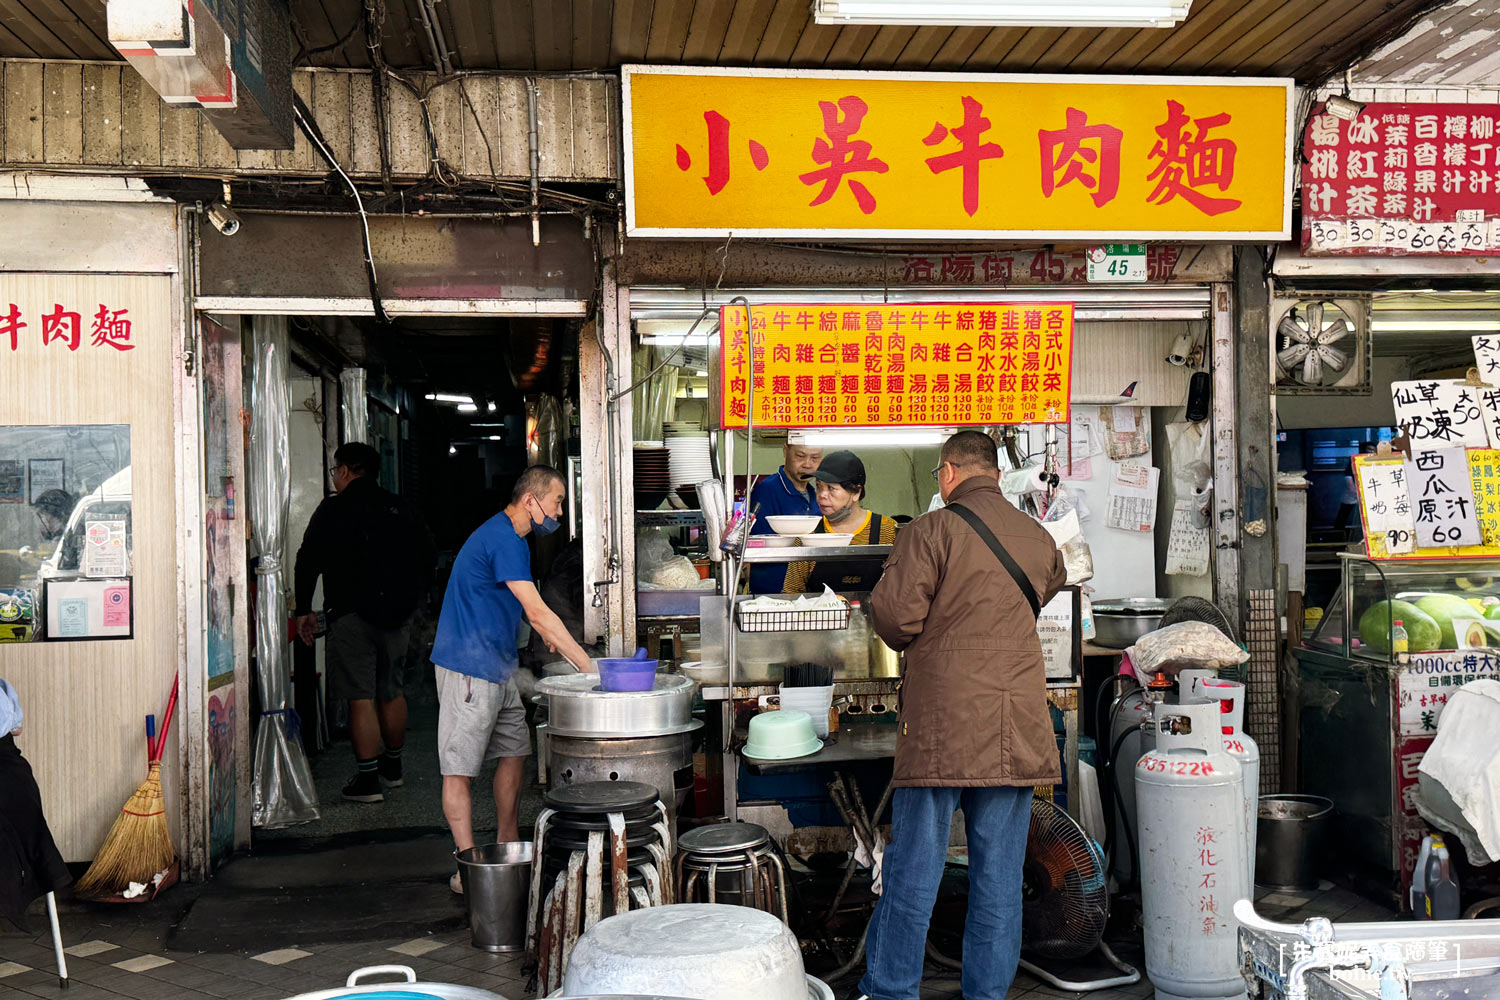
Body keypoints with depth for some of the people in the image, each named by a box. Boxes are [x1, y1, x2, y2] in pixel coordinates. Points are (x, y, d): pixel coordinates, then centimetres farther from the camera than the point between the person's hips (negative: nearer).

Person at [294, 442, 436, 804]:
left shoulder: (333, 510, -4)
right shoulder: (403, 510, 10)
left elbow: (308, 561, -8)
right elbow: (430, 558, 15)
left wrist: (304, 610, 1)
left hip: (352, 615, -5)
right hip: (397, 616, 5)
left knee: (361, 697, -4)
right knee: (392, 692, 17)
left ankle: (367, 779, -4)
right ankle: (392, 767, 30)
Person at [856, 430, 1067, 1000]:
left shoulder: (931, 531, -6)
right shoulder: (1038, 538, 11)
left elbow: (893, 615, -12)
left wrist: (912, 645, 9)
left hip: (941, 723, -4)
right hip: (1016, 729, 4)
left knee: (914, 867, 4)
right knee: (999, 873, 10)